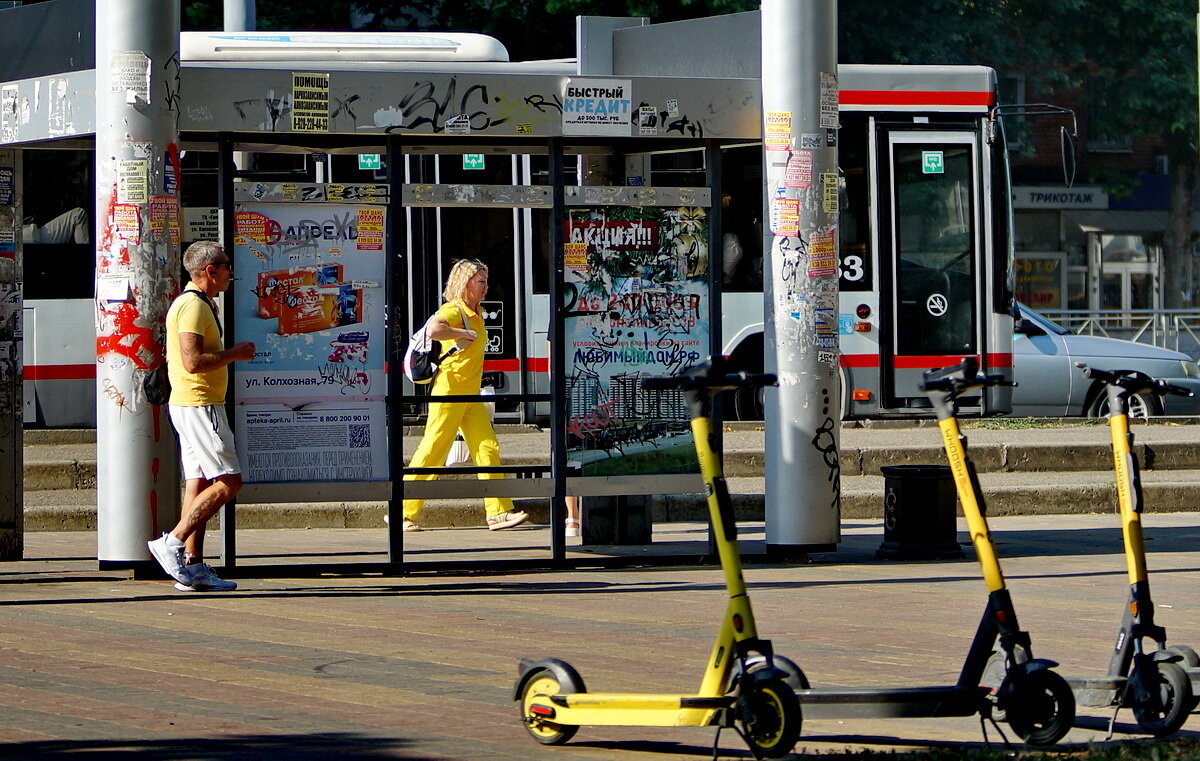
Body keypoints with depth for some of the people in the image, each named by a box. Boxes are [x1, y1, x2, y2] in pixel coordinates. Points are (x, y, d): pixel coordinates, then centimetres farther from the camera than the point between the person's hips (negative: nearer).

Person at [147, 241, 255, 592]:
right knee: (228, 482, -11)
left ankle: (193, 564, 5)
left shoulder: (200, 304, 19)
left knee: (199, 484, 7)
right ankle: (172, 543, -11)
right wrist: (234, 353, -13)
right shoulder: (193, 306, -15)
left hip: (195, 406, 11)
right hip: (198, 405, -11)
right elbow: (193, 361, -24)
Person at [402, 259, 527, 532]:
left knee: (487, 448, 2)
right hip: (449, 390, -9)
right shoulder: (453, 310, -14)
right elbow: (434, 329, -35)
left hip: (470, 396, 9)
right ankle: (403, 514, 2)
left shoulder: (475, 313, 15)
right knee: (433, 451, -5)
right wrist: (463, 334, -23)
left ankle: (498, 512, 1)